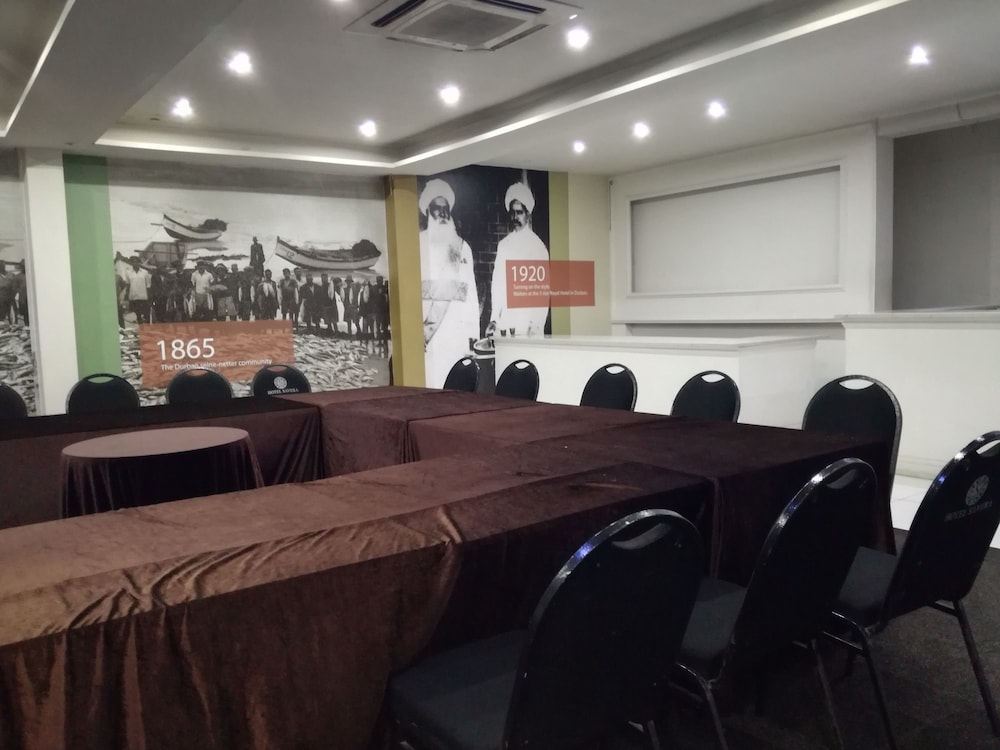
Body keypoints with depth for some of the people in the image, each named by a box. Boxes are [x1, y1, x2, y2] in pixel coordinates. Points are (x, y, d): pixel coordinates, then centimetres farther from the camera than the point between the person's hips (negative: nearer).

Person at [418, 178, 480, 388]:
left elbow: (470, 290, 13)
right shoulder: (418, 243, 5)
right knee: (432, 378, -8)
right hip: (428, 323, -3)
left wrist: (473, 331, 7)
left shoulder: (462, 247, 16)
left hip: (457, 325, 3)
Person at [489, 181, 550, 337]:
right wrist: (494, 318, 6)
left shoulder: (537, 245, -1)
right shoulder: (503, 245, 13)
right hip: (505, 320, 4)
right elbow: (497, 283, 13)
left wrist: (536, 324, -12)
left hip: (528, 322, -3)